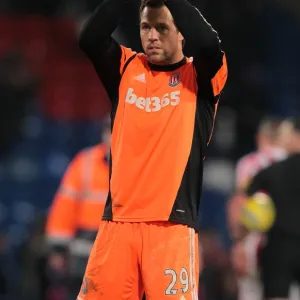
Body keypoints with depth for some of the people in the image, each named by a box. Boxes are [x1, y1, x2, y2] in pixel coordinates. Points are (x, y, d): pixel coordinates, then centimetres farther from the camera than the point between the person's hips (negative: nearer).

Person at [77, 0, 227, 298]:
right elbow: (89, 40, -3)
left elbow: (208, 43, -16)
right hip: (118, 221, 3)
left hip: (172, 223, -3)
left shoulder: (199, 77, 5)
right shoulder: (126, 68, 14)